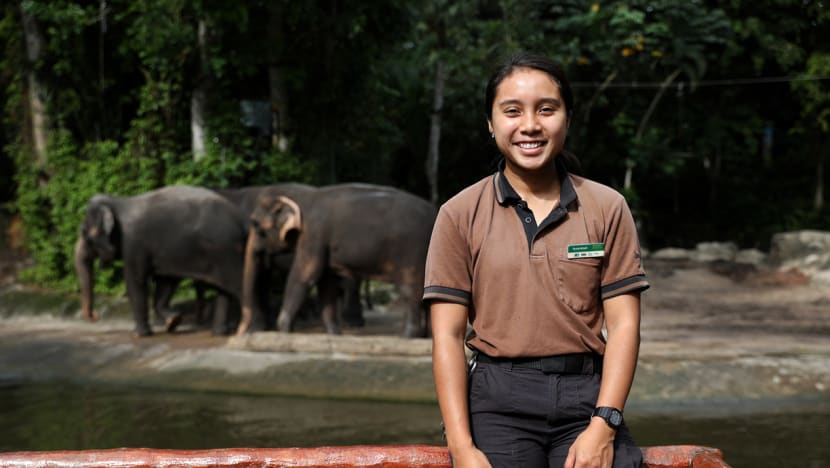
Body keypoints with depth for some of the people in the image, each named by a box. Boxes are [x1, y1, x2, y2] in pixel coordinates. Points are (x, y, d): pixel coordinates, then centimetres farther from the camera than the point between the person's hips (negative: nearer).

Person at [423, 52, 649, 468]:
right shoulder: (460, 214, 5)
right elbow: (447, 334, 1)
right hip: (498, 401, 0)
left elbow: (623, 324, 3)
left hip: (586, 395, 1)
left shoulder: (607, 208, 7)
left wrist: (603, 425, -9)